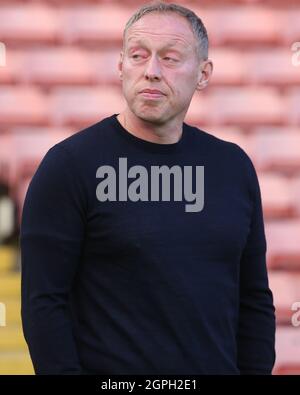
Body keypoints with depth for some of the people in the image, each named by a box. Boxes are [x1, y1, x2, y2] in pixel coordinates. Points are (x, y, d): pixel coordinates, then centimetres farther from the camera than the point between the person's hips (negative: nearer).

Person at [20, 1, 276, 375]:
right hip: (109, 368, -4)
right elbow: (43, 301, -12)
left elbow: (254, 298, 10)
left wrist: (255, 369, 3)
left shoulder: (233, 166, 5)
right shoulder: (69, 164, -9)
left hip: (218, 365, 5)